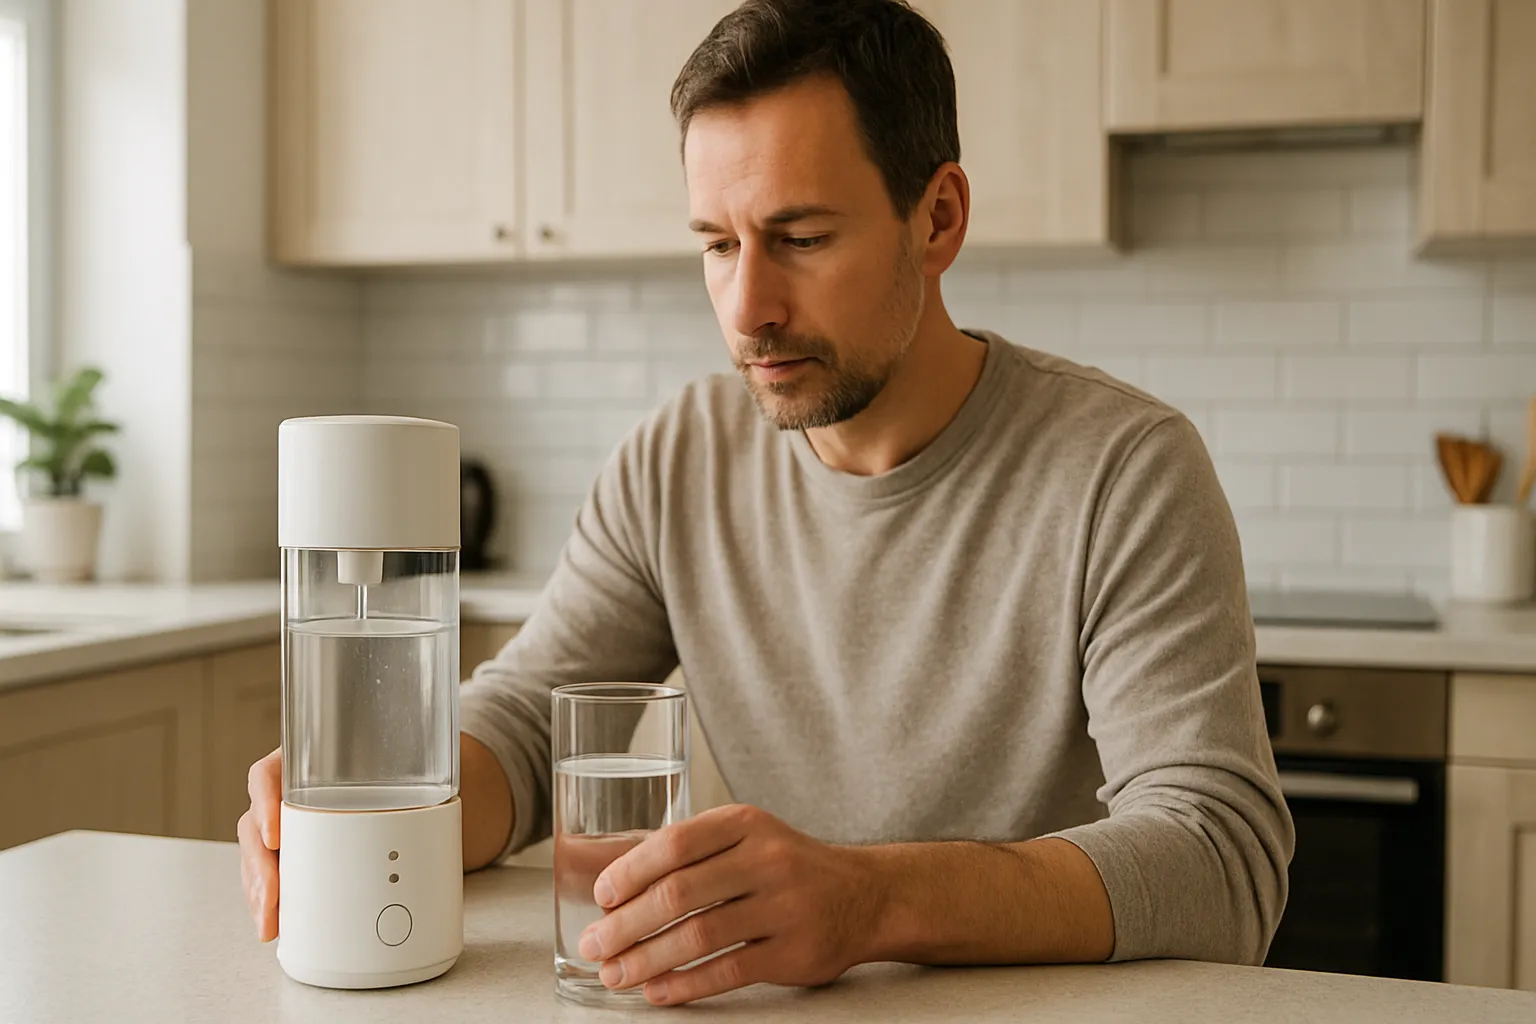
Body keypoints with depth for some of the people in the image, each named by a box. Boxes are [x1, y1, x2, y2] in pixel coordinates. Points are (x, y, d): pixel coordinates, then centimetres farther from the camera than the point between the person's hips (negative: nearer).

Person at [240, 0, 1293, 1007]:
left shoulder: (1124, 470, -14)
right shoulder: (679, 460, 1)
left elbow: (1227, 857, -22)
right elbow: (524, 718, 2)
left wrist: (875, 901, -38)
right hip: (783, 993, 3)